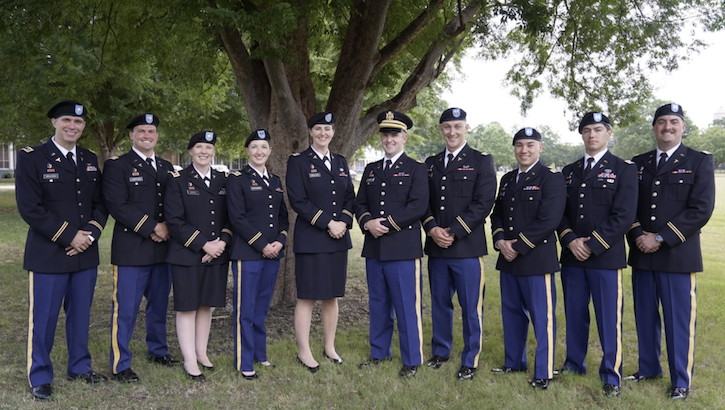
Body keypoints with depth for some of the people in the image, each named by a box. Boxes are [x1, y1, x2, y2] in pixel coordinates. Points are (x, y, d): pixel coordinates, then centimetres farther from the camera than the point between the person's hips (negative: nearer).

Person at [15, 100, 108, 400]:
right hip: (48, 255, -5)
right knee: (43, 318, 4)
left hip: (85, 253, 5)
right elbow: (30, 207, -13)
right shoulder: (31, 158, -6)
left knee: (80, 314, 15)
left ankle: (79, 367, 31)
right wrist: (69, 236, -15)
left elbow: (100, 204, 11)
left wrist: (90, 234, -7)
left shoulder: (90, 160, 11)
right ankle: (39, 377, 21)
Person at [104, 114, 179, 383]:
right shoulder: (117, 166, -2)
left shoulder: (167, 168, 16)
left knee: (159, 304, 16)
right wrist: (152, 227, -15)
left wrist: (168, 228, -4)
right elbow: (117, 206, -13)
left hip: (163, 249, 6)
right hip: (131, 249, -5)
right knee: (125, 309, -1)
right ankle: (120, 365, 10)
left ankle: (158, 350, 32)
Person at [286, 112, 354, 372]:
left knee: (332, 295, 12)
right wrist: (327, 223, -16)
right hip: (310, 240, -5)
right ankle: (304, 352, 11)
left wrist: (343, 222, -7)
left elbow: (350, 197, 12)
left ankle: (330, 347, 24)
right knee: (307, 297, 0)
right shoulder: (298, 161, -3)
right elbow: (297, 200, -11)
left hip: (338, 239, 5)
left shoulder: (341, 162, 14)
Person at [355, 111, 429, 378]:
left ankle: (412, 361, 10)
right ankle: (379, 353, 28)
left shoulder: (415, 169, 1)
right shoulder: (371, 170, 17)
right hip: (374, 248, 5)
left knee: (407, 306, -1)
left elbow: (418, 206, -11)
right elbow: (360, 204, 14)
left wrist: (387, 224, -15)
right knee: (378, 305, 14)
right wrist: (368, 223, -8)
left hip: (403, 248, -5)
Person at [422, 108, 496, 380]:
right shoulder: (431, 163, 15)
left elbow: (483, 203, -9)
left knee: (471, 307, 1)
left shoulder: (481, 161, 0)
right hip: (436, 247, 5)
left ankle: (470, 361, 15)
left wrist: (453, 232, -14)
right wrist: (432, 228, -8)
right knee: (440, 303, 14)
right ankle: (441, 351, 31)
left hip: (468, 247, -4)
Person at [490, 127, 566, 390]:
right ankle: (514, 362, 30)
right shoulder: (507, 179, 16)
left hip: (537, 258, -7)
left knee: (542, 316, -1)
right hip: (508, 259, 7)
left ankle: (544, 373, 10)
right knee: (512, 312, 16)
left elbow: (548, 220, -16)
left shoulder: (551, 179, -6)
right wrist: (500, 241, -4)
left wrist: (519, 246, -16)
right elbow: (497, 214, 15)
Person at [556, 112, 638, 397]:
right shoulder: (569, 171, 14)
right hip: (572, 256, 5)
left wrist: (592, 244, -14)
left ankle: (611, 376, 12)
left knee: (609, 318, 0)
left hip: (606, 256, -4)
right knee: (574, 314, 13)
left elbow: (624, 216, -10)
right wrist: (570, 240, -8)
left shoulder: (624, 169, -1)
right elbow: (560, 211, 10)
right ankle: (574, 363, 28)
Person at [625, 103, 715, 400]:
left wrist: (661, 238, -15)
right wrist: (638, 236, -9)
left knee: (679, 320, 2)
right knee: (645, 317, 12)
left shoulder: (699, 162, 0)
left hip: (679, 255, -4)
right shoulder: (638, 164, 12)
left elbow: (701, 209, -10)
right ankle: (649, 368, 29)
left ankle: (681, 380, 16)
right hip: (641, 255, 4)